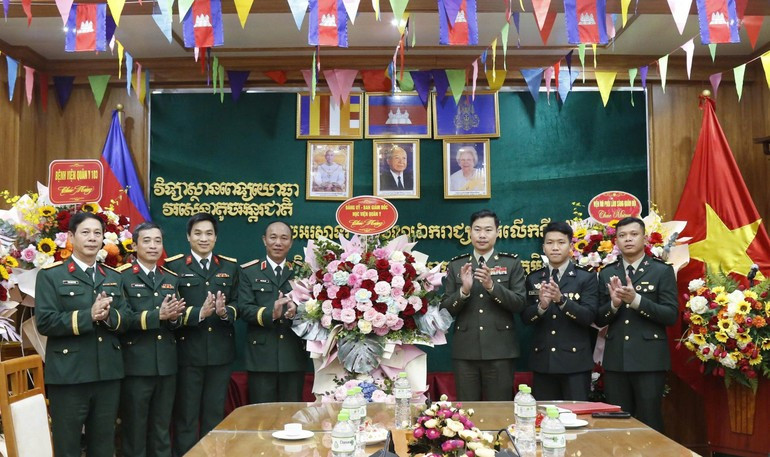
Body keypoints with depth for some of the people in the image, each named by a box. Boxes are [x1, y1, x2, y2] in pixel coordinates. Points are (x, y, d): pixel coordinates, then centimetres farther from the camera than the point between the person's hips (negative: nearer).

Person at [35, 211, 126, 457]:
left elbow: (126, 320, 7)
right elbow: (45, 322, -12)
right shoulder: (50, 275, -2)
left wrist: (108, 316, -15)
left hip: (108, 374, 5)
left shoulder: (114, 277, 13)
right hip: (68, 375, -4)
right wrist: (88, 315, -22)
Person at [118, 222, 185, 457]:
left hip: (166, 364, 5)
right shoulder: (122, 277, -4)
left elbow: (177, 319, 11)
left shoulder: (171, 278, 14)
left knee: (162, 427, 15)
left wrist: (174, 317, -11)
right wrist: (157, 315, -24)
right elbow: (123, 318, -16)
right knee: (135, 427, 6)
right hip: (136, 365, -5)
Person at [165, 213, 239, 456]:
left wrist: (225, 312, -17)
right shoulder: (174, 266, -1)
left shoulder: (230, 266, 9)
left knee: (215, 414, 13)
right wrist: (199, 313, -23)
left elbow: (237, 305, 5)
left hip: (220, 351, 3)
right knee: (186, 415, 7)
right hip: (187, 350, -3)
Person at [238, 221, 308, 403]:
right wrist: (271, 313, -24)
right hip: (261, 355, -1)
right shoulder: (248, 271, 6)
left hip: (294, 355, 2)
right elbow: (245, 309, -5)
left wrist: (297, 309, -22)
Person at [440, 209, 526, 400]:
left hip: (500, 350, -1)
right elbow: (446, 309, 3)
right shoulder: (456, 265, 7)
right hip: (465, 350, 1)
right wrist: (464, 290, -16)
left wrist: (492, 286, -19)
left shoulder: (512, 263, 4)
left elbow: (519, 304, -5)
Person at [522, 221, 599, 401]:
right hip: (543, 360, 3)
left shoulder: (586, 277, -1)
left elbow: (589, 316, -11)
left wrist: (561, 299, -26)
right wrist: (541, 306, -19)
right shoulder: (533, 278, 8)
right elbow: (525, 317, 2)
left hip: (575, 361, -3)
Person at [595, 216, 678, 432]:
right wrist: (614, 304, -12)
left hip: (649, 360, -3)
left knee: (649, 423, 3)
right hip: (615, 360, 3)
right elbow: (599, 319, 9)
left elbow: (671, 315, -7)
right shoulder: (607, 274, 10)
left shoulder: (662, 271, 1)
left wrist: (636, 299, -20)